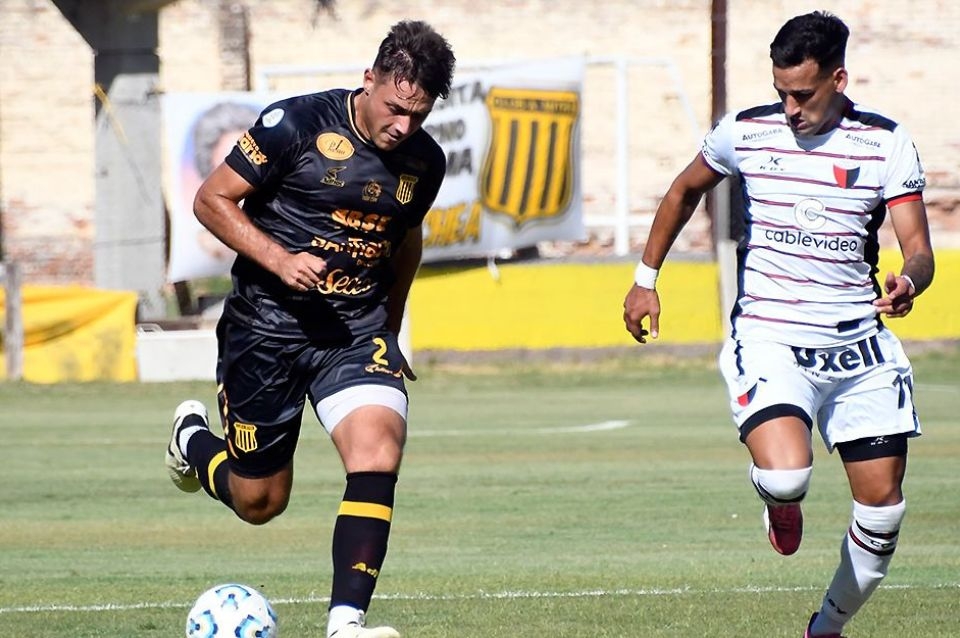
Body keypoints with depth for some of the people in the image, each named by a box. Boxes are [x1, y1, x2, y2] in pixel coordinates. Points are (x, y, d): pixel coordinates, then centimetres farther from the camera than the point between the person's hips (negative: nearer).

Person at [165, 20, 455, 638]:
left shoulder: (425, 162, 2)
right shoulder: (298, 124, -14)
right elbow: (213, 199, -9)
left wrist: (390, 327, 26)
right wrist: (279, 259, -21)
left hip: (358, 329, 3)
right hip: (268, 324, -3)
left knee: (378, 451, -24)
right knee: (259, 501, 7)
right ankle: (193, 437, 42)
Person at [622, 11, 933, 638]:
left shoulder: (887, 144, -3)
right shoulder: (746, 133, -1)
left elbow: (918, 247, -6)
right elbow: (685, 191, 19)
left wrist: (908, 282, -29)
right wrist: (646, 278, 19)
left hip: (860, 346, 2)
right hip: (769, 339, -2)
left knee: (883, 505, 0)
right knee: (785, 474, -28)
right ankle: (782, 509, 12)